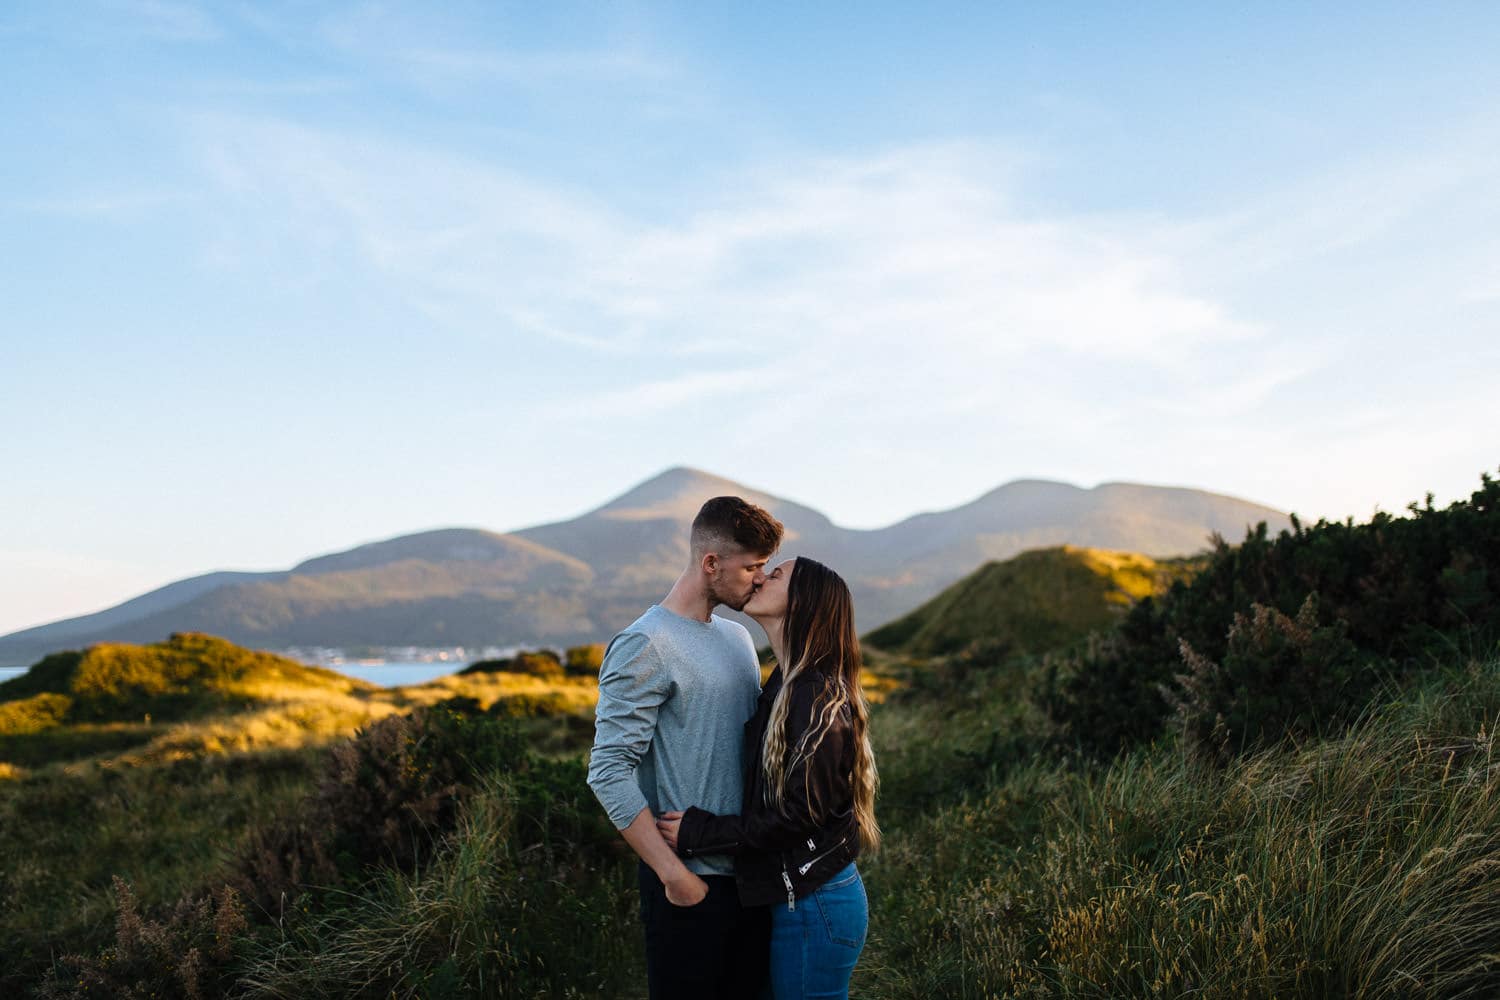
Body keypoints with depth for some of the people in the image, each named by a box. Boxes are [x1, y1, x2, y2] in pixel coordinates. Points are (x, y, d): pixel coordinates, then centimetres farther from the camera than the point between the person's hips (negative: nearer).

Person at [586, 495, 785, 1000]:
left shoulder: (738, 638, 12)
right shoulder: (645, 646, -13)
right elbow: (609, 773, -18)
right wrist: (674, 874, -19)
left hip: (750, 874, 7)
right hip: (691, 883, -7)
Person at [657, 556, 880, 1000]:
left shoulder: (816, 698, -20)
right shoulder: (787, 687, 9)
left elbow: (799, 817, -21)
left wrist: (697, 833, -16)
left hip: (814, 909, -9)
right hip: (799, 895, 9)